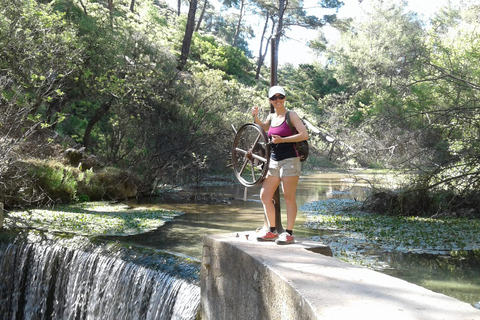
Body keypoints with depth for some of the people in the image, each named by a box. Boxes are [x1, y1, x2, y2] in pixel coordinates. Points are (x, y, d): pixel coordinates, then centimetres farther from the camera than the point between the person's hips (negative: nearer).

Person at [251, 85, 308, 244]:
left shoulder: (291, 115, -5)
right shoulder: (271, 117, 13)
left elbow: (304, 135, -14)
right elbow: (262, 128, 32)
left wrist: (282, 140, -18)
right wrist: (255, 116, 12)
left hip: (289, 160, -7)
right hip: (274, 161, 7)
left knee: (289, 198, -4)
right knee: (264, 196, 7)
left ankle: (289, 233, 1)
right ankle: (272, 231, 18)